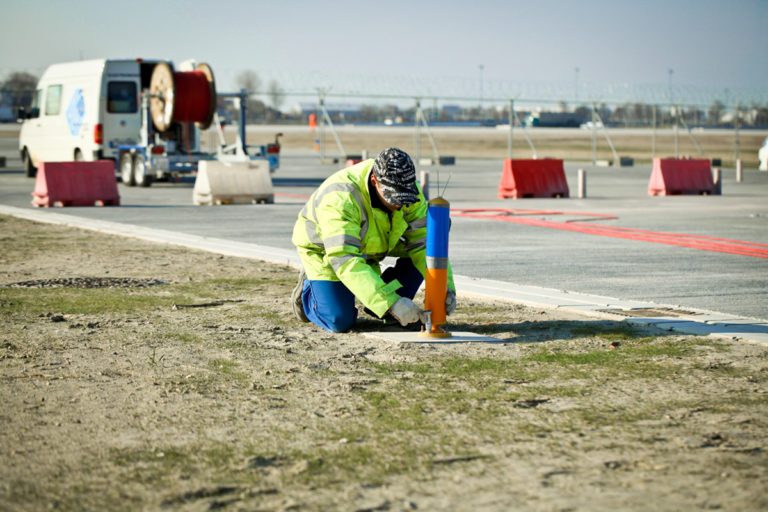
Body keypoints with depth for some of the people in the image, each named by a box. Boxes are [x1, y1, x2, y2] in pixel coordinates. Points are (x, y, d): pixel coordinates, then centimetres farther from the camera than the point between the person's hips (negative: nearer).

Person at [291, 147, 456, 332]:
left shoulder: (408, 191, -23)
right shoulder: (341, 199, -41)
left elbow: (423, 241, -19)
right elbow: (345, 260, -47)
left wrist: (445, 287, -34)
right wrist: (390, 303, -54)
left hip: (371, 246, 6)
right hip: (324, 249, -6)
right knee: (340, 321, -22)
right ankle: (307, 288, 14)